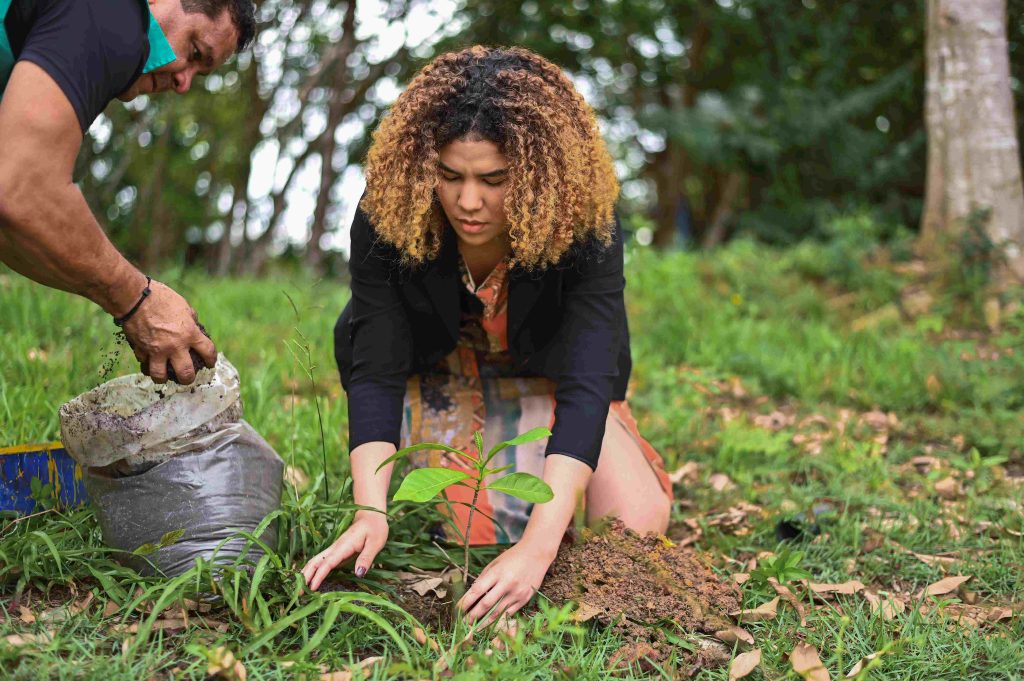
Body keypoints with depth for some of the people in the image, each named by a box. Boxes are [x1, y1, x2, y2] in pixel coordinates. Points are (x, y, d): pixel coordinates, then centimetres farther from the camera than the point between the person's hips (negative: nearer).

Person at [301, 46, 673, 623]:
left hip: (544, 377, 0)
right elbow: (375, 374, -31)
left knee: (637, 527, -10)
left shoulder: (586, 226, -34)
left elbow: (586, 386, -41)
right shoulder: (387, 218, -31)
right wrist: (371, 513, -46)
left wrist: (538, 548, -51)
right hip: (436, 375, 0)